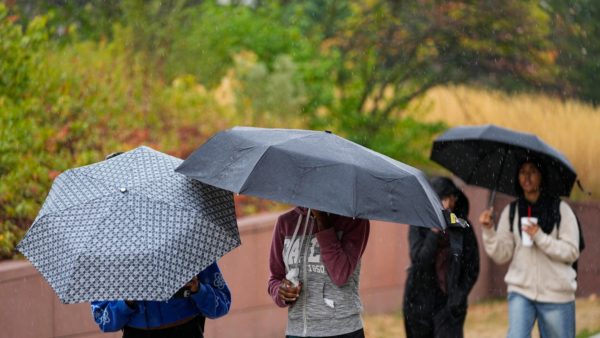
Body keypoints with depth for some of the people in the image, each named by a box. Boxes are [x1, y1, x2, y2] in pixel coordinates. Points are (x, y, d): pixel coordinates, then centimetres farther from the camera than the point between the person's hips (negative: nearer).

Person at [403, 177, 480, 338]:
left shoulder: (462, 227, 2)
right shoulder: (419, 226, -1)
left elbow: (472, 269, 5)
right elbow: (419, 260, -15)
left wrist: (458, 299, -4)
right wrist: (435, 232, -19)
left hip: (449, 302, 0)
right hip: (420, 301, 1)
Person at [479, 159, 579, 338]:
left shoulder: (560, 209, 0)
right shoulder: (511, 211, 7)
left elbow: (571, 252, -7)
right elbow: (501, 256, 2)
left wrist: (540, 237, -17)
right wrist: (488, 230, -14)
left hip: (556, 294, -1)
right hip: (520, 290, 1)